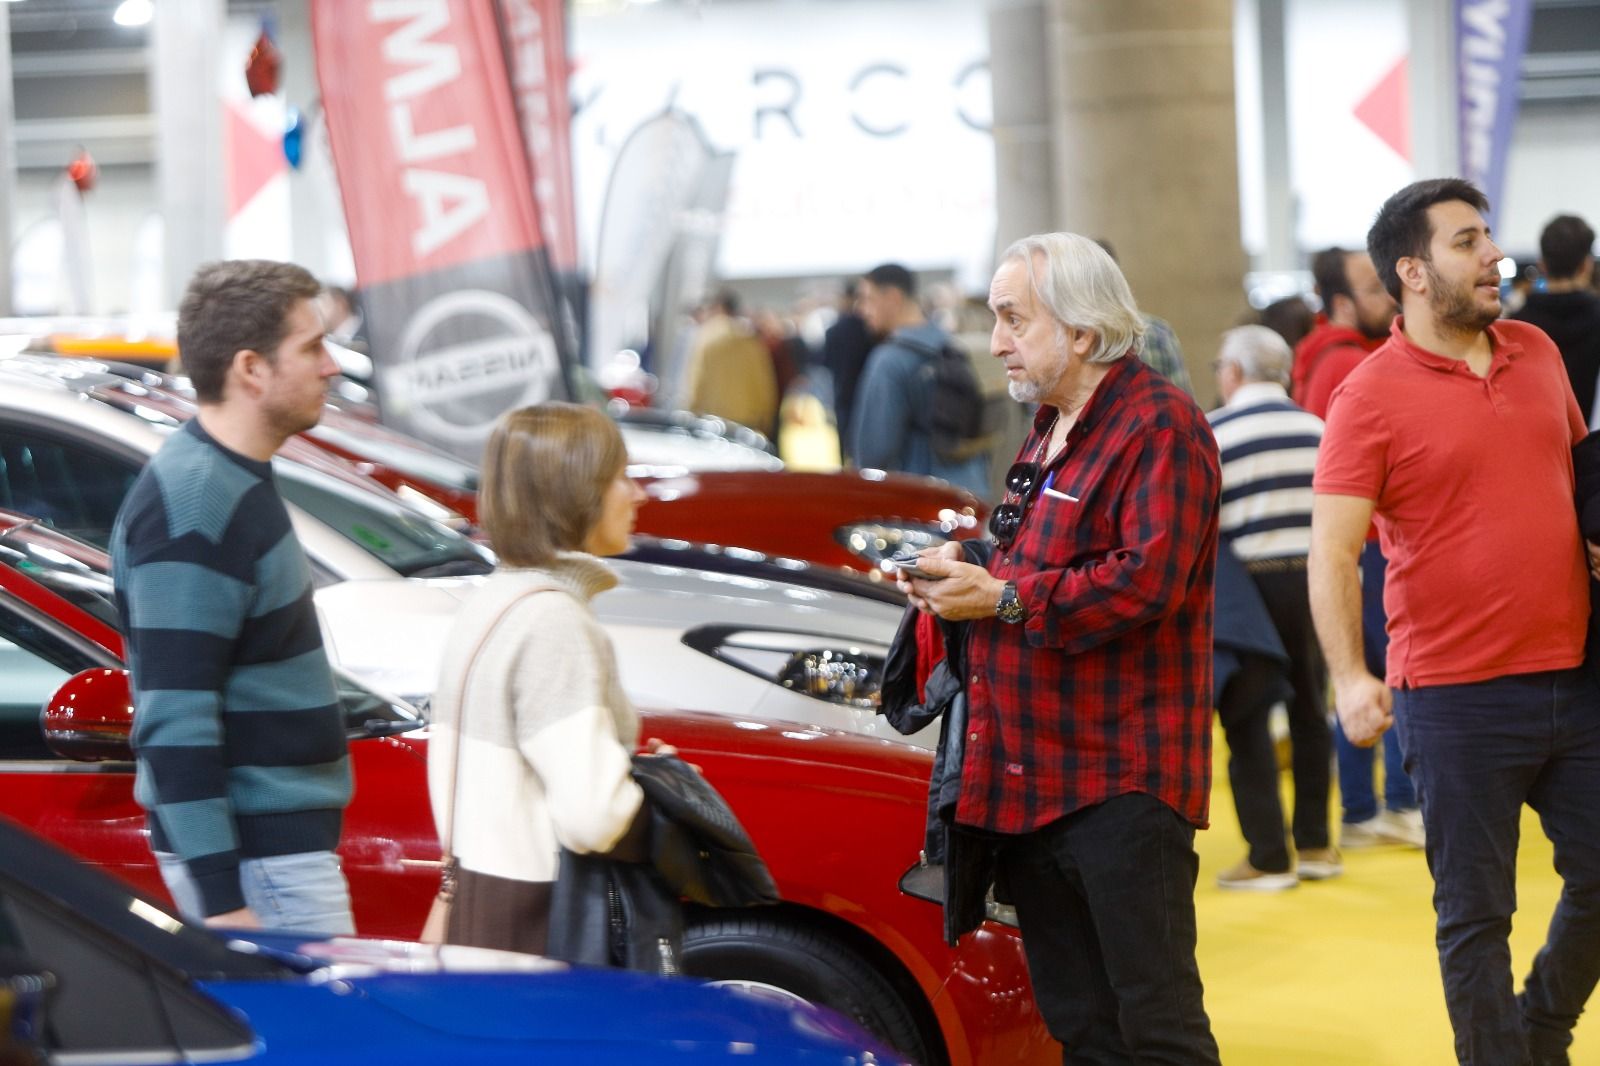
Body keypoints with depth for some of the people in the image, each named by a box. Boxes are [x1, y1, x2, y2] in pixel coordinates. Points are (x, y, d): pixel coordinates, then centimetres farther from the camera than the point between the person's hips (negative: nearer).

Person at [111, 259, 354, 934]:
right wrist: (220, 896, -26)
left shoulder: (238, 480, 11)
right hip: (258, 857, -10)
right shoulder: (193, 507, -20)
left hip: (282, 838, 10)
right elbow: (173, 722, -24)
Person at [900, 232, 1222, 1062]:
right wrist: (963, 572, 8)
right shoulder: (1050, 429, 19)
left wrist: (1003, 596, -17)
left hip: (1121, 781, -9)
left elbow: (1145, 579, -22)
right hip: (1033, 777, 9)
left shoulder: (1156, 423, -11)